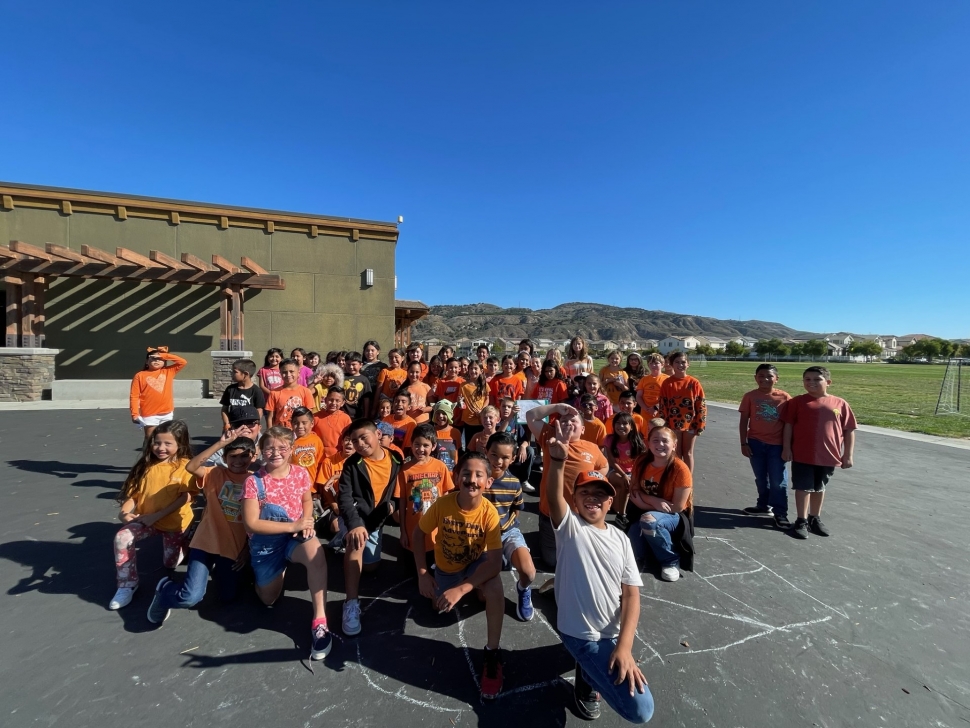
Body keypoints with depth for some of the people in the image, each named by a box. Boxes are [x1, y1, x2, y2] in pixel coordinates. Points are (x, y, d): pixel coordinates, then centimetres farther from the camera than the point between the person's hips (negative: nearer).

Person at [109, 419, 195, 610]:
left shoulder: (185, 466, -16)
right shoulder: (147, 465, -4)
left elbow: (184, 497, -20)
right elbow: (134, 492, -5)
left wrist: (157, 515, -25)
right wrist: (125, 511, -24)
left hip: (174, 521, -3)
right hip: (146, 518, 3)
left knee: (170, 564, 6)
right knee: (122, 538, -26)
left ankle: (179, 546, 42)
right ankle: (127, 585, -8)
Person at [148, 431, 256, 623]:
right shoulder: (216, 474, -6)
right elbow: (190, 467, -28)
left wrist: (248, 550, 2)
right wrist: (220, 443, -34)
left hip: (233, 547, 2)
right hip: (206, 542, -2)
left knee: (227, 597, 11)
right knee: (191, 597, -15)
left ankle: (217, 570, 41)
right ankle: (164, 589, 20)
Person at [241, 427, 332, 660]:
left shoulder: (300, 474, -10)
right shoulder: (254, 482, -18)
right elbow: (251, 524, -18)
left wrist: (307, 522, -14)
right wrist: (292, 525, -23)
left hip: (296, 535, 0)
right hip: (266, 543, 1)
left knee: (316, 554, -36)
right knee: (269, 599, 15)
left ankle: (320, 621, -25)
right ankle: (277, 571, 48)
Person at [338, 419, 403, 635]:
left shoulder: (396, 459, -7)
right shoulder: (352, 464, -16)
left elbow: (397, 487, 10)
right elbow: (344, 497, -26)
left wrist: (392, 503, -9)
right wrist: (355, 525, -41)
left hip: (376, 518, 4)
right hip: (355, 514, -4)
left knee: (371, 566, 11)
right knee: (356, 541, -37)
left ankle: (346, 542, 39)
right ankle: (351, 604, -34)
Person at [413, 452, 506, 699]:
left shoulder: (489, 512, -32)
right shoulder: (442, 504, -29)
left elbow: (495, 561, -35)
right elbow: (417, 534, -12)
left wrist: (461, 589, -42)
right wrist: (422, 573, -15)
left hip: (476, 561, -2)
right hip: (446, 566, 3)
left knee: (494, 587, -32)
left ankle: (492, 653, -11)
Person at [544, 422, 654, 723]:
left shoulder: (621, 539, 3)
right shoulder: (569, 526, -12)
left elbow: (631, 595, -3)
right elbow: (552, 498, -35)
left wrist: (624, 646, -16)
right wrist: (558, 461, -54)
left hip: (614, 632, 5)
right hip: (581, 632, -5)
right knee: (639, 709, -11)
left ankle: (592, 670, 34)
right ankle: (588, 680, 12)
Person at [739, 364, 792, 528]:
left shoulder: (785, 397, -4)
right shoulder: (750, 396, -3)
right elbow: (744, 421, -1)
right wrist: (744, 443, -5)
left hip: (777, 444, -1)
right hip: (756, 443, 2)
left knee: (778, 480, 2)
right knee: (761, 478, 15)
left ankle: (780, 513, 13)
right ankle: (764, 505, 32)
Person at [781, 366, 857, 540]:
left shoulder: (840, 404, 0)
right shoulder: (797, 402, -5)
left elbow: (849, 430, 4)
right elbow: (788, 425, -3)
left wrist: (848, 455, 2)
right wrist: (786, 448, -8)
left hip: (828, 456, 3)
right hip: (802, 454, -2)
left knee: (819, 488, 18)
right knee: (803, 487, 4)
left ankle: (815, 519, 32)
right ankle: (802, 521, 13)